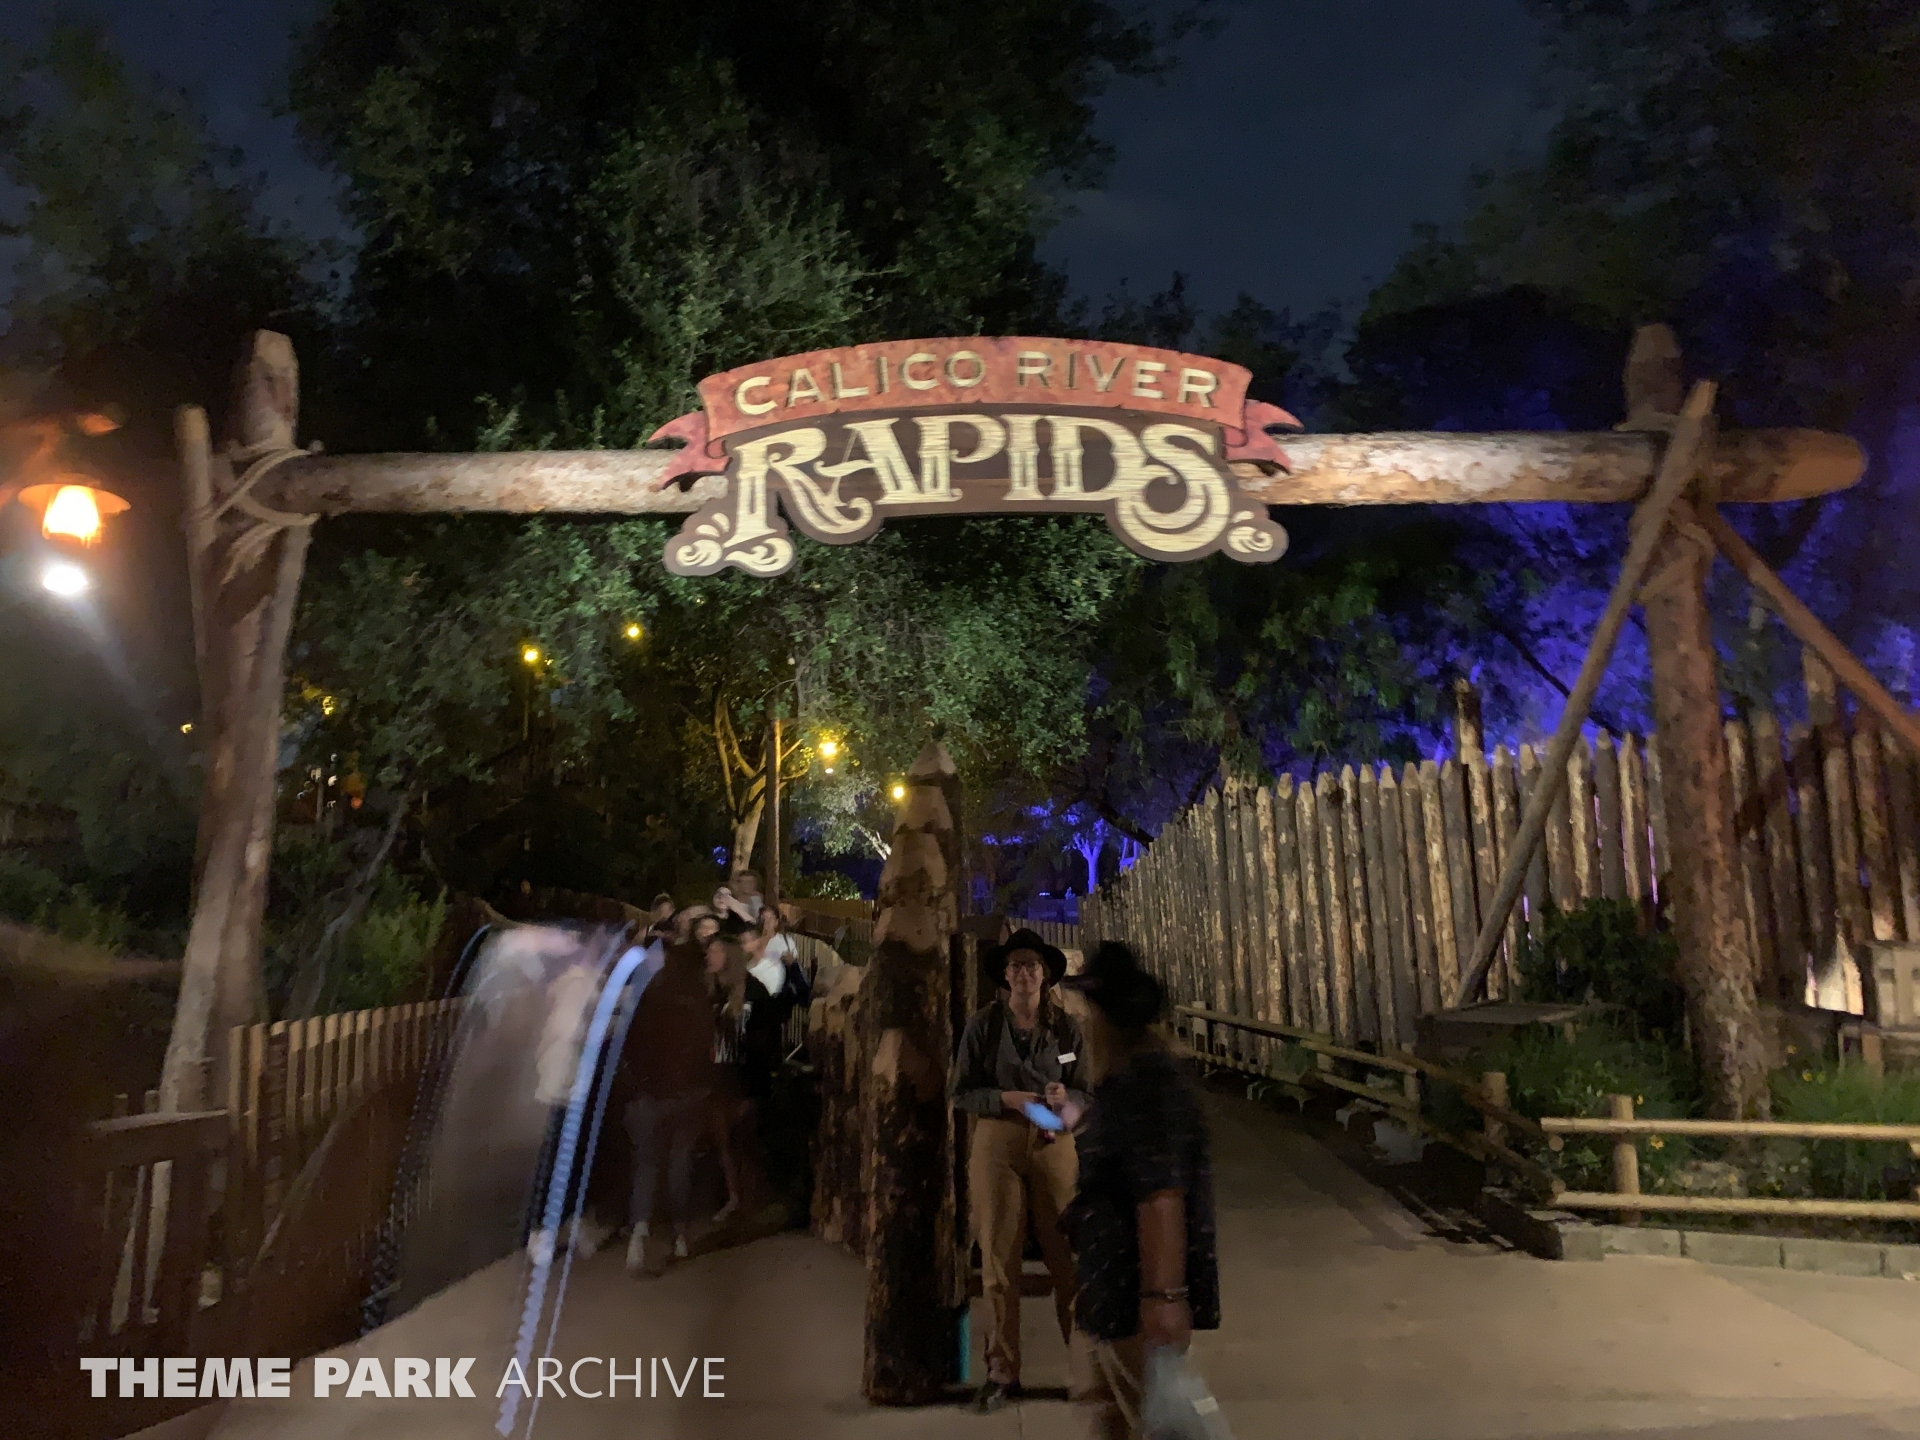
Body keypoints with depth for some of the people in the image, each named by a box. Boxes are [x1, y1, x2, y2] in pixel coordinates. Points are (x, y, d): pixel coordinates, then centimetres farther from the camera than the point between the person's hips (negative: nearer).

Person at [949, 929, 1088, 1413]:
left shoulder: (1066, 1027, 3)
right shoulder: (982, 1025, 0)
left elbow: (1086, 1092, 6)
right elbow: (960, 1091, 1)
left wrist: (1065, 1097, -15)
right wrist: (1006, 1098, -15)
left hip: (1053, 1143, 0)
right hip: (997, 1142, 0)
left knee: (1069, 1254, -1)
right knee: (999, 1259, 4)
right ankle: (1002, 1371, 16)